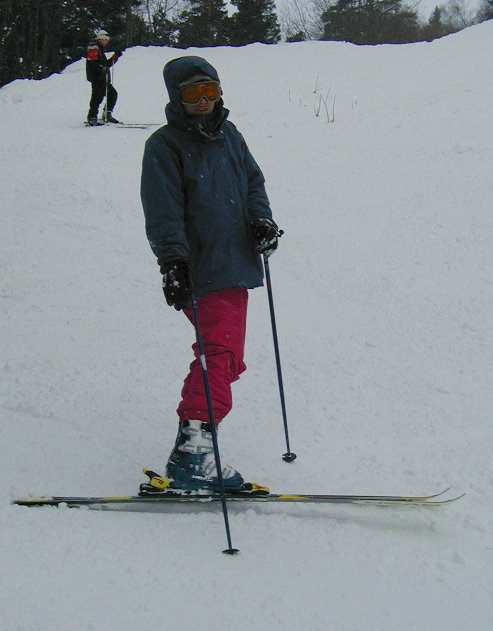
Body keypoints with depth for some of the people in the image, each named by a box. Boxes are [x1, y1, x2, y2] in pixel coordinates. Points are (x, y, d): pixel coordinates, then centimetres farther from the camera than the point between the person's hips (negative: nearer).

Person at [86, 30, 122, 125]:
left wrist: (116, 56, 21)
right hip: (96, 77, -10)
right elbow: (91, 62, -18)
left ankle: (107, 115, 14)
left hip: (102, 78, 10)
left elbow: (108, 63, 29)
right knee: (98, 96, -15)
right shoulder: (94, 47, -4)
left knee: (113, 94, 11)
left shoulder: (100, 49, 27)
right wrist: (102, 68, -28)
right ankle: (92, 118, -15)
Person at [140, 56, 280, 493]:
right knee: (222, 354, -19)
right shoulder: (165, 146, -4)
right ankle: (192, 455, -25)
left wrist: (261, 219, 5)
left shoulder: (229, 136, 16)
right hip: (202, 271, -7)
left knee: (218, 353, 11)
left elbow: (253, 182, 24)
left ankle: (193, 441, 23)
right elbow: (164, 212, -11)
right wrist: (172, 262, -22)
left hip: (237, 263, 8)